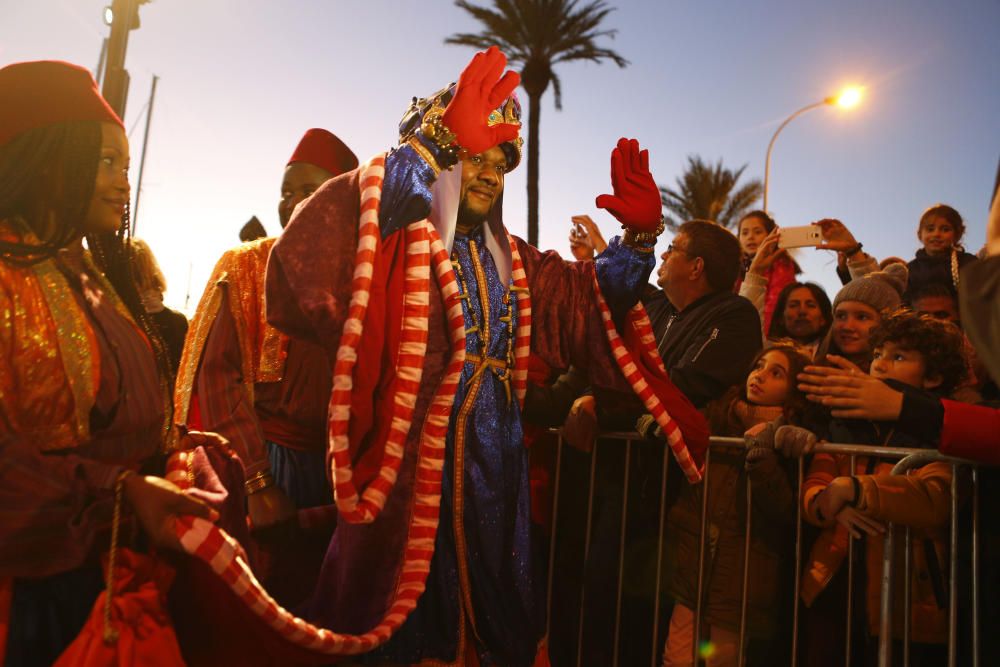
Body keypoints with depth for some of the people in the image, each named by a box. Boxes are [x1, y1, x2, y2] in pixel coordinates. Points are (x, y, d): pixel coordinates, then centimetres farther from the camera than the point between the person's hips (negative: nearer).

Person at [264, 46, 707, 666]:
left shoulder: (513, 261, 16)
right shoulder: (400, 240, -3)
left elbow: (592, 295, 18)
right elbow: (352, 213, -25)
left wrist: (639, 235, 2)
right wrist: (438, 144, -32)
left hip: (495, 463, 6)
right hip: (412, 458, -6)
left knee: (495, 611, 17)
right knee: (403, 610, 4)